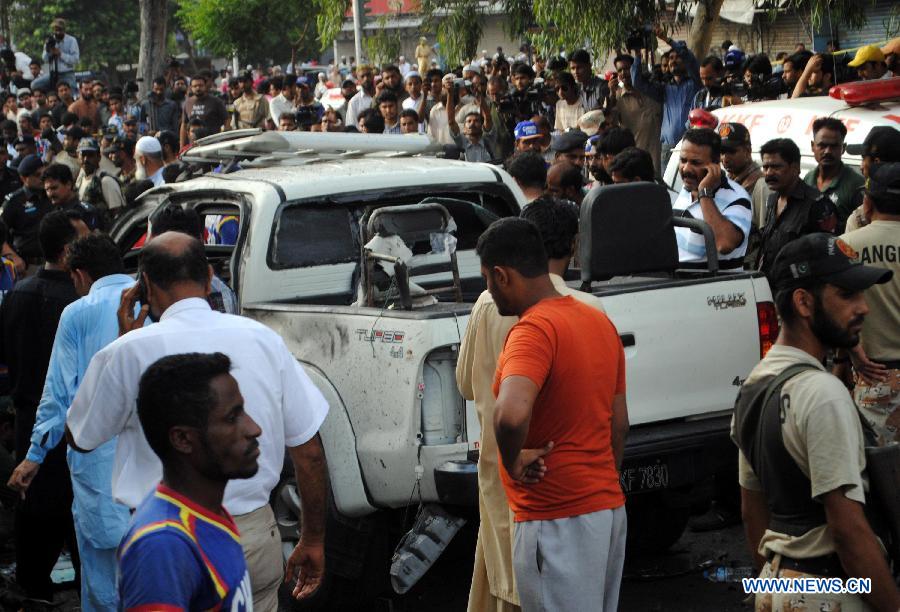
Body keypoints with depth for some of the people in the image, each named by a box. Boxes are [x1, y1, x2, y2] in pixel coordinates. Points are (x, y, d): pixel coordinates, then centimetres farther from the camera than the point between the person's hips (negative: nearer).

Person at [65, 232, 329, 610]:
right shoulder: (263, 339, 0)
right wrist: (313, 540, 15)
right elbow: (309, 451, 3)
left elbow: (79, 439, 9)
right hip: (256, 538, 3)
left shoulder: (129, 352, -8)